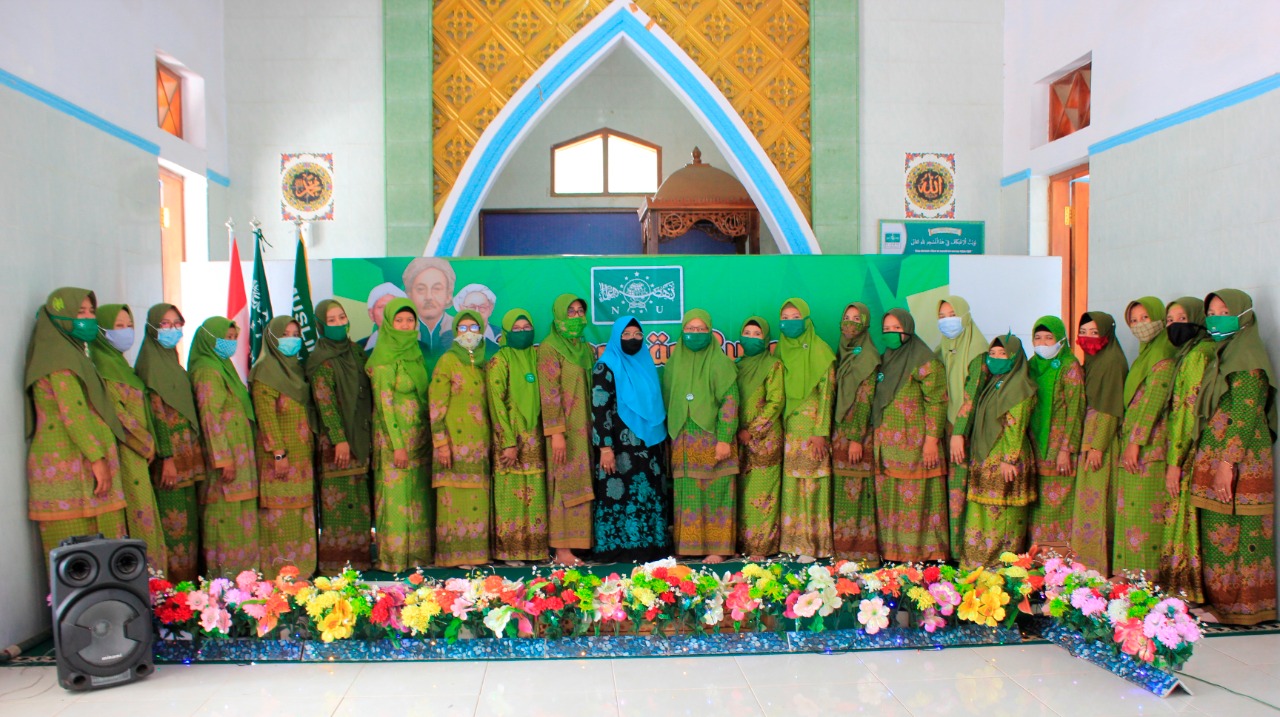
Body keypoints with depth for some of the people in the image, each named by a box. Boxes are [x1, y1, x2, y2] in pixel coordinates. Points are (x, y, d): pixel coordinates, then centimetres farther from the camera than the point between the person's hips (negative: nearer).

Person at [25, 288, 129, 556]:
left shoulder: (73, 354, 19)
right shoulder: (60, 359, -10)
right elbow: (72, 414, -18)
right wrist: (97, 459, -20)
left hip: (81, 463, 9)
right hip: (71, 464, -9)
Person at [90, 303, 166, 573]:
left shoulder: (122, 367, 19)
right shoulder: (101, 368, -9)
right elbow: (114, 412, -15)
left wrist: (147, 445, 7)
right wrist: (147, 443, -7)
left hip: (138, 457, 9)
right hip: (122, 456, -9)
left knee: (144, 522, 8)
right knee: (136, 520, -8)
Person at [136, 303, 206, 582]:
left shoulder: (172, 361, 16)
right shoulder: (151, 363, -9)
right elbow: (156, 412, -15)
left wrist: (194, 452, 16)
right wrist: (167, 458, -20)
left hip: (187, 454, 8)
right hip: (170, 456, -8)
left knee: (188, 519, 11)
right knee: (174, 521, -5)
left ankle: (189, 578, 18)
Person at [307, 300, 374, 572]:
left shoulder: (354, 351, 12)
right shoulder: (321, 359, -8)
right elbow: (324, 402, -13)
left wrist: (369, 433, 9)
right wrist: (339, 439, -17)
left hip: (361, 435, 7)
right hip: (335, 437, -6)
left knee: (360, 497, 8)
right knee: (338, 497, -4)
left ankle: (358, 556, 15)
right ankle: (335, 560, 3)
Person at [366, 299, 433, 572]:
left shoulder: (415, 354, 12)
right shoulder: (383, 360, -8)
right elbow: (384, 403, -12)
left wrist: (428, 437, 10)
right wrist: (397, 444, -16)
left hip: (419, 435, 7)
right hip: (393, 436, -6)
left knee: (419, 495, 8)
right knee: (396, 495, -4)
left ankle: (417, 553, 16)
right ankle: (394, 558, 4)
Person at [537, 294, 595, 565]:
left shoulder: (587, 349, 15)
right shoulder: (549, 348, -6)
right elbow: (549, 393, -13)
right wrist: (556, 432, -19)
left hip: (585, 428, 7)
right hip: (566, 429, -7)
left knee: (581, 485, 7)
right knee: (565, 485, -6)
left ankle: (580, 541, 12)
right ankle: (562, 549, -1)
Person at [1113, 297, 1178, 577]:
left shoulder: (1163, 353, -8)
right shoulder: (1146, 354, 21)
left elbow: (1155, 398, -16)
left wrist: (1135, 441, -19)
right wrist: (1130, 439, 14)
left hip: (1149, 447, -9)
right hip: (1134, 442, 9)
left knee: (1143, 512, -8)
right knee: (1131, 511, 8)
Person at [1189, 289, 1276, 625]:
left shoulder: (1247, 358, -10)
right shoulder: (1217, 355, 16)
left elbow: (1246, 413, -16)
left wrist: (1228, 462, -21)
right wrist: (1204, 459, 14)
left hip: (1239, 459, -8)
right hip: (1212, 456, 8)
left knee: (1236, 531, -3)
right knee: (1215, 530, 10)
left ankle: (1242, 606, 6)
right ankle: (1219, 599, 17)